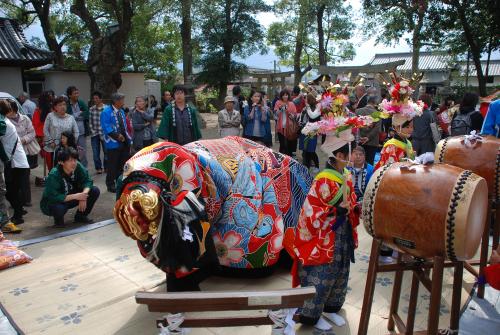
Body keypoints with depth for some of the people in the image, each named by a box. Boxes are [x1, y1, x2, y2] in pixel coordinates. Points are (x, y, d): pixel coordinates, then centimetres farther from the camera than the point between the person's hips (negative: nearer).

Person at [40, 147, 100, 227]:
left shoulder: (78, 167, -18)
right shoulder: (54, 175, -30)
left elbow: (87, 181, -15)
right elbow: (53, 197, -34)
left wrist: (84, 195, -35)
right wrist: (75, 196, -38)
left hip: (70, 198, 5)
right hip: (52, 202, -5)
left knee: (95, 191, -13)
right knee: (59, 208, -40)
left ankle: (81, 216, 9)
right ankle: (58, 219, 0)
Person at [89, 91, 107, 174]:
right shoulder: (91, 109, 5)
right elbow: (90, 122, 9)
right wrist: (92, 130, -1)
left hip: (104, 134, -3)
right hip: (94, 134, 3)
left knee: (106, 151, 6)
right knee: (95, 153, 3)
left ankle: (106, 167, 22)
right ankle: (98, 168, 17)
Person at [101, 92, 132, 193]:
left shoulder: (121, 111, 13)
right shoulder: (106, 112, -11)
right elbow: (106, 127, -18)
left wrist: (129, 139, 8)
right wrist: (117, 135, -22)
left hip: (124, 143, 7)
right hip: (113, 143, -7)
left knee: (123, 164, 13)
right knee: (113, 165, 2)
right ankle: (110, 185, 14)